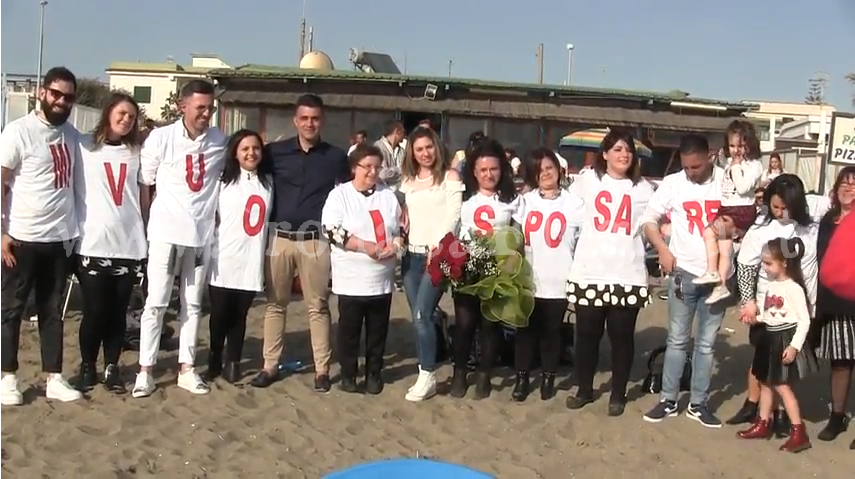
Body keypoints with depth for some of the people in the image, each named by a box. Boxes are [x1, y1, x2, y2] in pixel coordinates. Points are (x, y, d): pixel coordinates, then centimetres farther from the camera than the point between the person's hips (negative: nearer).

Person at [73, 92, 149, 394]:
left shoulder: (136, 152, 11)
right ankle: (87, 366, 18)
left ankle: (112, 368, 18)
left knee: (118, 312, 6)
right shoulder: (83, 147, 3)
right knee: (95, 311, 0)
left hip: (129, 245, 2)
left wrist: (144, 234, 11)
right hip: (92, 244, -2)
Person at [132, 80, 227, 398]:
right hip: (166, 231, -3)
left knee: (193, 304, 10)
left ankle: (187, 369, 19)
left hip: (202, 233, 3)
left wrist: (216, 211, 9)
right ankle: (145, 371, 7)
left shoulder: (220, 141, 2)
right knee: (156, 303, 0)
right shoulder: (161, 138, -5)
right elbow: (144, 181, 1)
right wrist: (153, 215, 2)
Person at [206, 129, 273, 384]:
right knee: (220, 314, 4)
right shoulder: (223, 181, 1)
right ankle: (214, 359, 22)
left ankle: (233, 362, 18)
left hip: (252, 261, 2)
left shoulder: (268, 181, 9)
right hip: (223, 260, -2)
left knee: (240, 314, 8)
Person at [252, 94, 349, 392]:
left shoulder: (336, 157, 3)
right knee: (274, 303, 8)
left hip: (315, 240, -1)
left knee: (318, 306, 4)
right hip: (279, 237, 1)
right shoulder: (275, 152, 3)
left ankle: (322, 370, 10)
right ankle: (270, 366, 16)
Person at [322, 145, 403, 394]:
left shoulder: (388, 195, 8)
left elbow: (402, 228, 10)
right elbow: (333, 231, -12)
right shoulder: (340, 194, -2)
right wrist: (366, 246, -18)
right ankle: (348, 374, 19)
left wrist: (394, 246, -11)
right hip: (351, 278, -3)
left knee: (378, 329, 10)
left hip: (382, 277, 3)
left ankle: (374, 374, 23)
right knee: (349, 329, 6)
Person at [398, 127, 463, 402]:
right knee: (418, 317, 6)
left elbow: (453, 216, -7)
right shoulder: (408, 181, 17)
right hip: (411, 254, 5)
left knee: (422, 315, -14)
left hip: (438, 254, -5)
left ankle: (428, 377, -7)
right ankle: (425, 373, 14)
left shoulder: (450, 177, 2)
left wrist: (437, 246, -17)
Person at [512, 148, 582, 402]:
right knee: (525, 329, 5)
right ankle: (522, 377, 16)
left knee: (551, 330, 7)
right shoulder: (525, 201, 11)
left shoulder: (573, 203, 4)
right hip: (528, 279, 2)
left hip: (558, 280, -2)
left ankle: (548, 378, 21)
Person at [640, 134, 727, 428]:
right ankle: (668, 400, 15)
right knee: (677, 339, 6)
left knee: (706, 343, 9)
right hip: (684, 272, 0)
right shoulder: (672, 183, -2)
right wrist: (663, 251, -7)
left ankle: (698, 403, 19)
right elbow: (649, 219, 3)